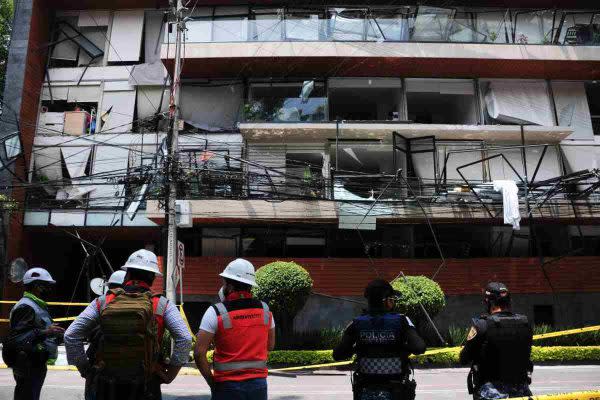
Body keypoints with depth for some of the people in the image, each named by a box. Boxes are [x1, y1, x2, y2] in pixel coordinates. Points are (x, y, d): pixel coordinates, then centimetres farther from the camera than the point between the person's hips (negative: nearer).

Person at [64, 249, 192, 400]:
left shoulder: (103, 302, -2)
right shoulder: (162, 305, -6)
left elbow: (71, 336, -3)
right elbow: (185, 338, -14)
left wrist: (85, 369, 7)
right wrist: (170, 374, -4)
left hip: (107, 387, 2)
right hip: (145, 387, -1)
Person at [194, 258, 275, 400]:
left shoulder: (216, 312, -12)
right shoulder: (264, 309, 1)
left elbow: (199, 353, -14)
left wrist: (212, 382, -3)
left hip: (228, 385, -3)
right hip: (259, 384, 4)